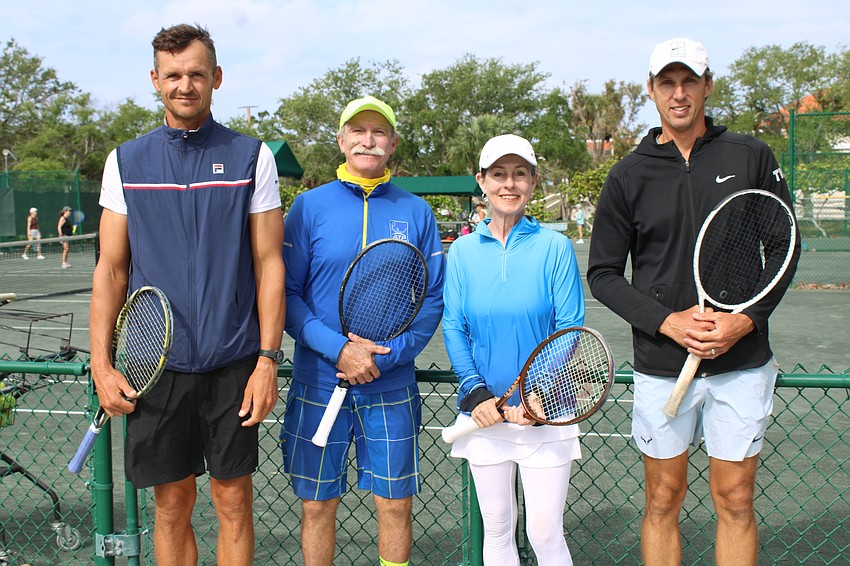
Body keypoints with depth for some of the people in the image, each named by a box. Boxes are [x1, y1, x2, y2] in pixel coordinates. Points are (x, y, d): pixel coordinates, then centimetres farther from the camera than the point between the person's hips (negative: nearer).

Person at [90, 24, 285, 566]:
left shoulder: (251, 156, 1)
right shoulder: (125, 161, 6)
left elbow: (269, 264, -1)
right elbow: (111, 269, 7)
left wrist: (268, 360, -7)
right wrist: (102, 364, 1)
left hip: (232, 364, -1)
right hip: (154, 363, 1)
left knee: (233, 500, 7)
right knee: (173, 505, 9)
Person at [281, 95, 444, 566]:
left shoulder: (416, 212, 3)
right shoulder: (310, 206, 0)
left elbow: (432, 299, 1)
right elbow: (285, 294, -4)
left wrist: (385, 356, -12)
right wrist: (338, 349, -16)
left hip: (391, 387, 1)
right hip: (318, 382, 0)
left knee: (395, 504, 8)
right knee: (317, 503, 9)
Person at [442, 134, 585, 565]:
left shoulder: (555, 247, -3)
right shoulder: (463, 252, 3)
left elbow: (570, 330, -6)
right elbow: (453, 329, 2)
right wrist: (476, 393, -11)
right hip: (485, 413, 2)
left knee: (544, 531, 2)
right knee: (496, 529, 13)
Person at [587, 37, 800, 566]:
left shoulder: (751, 156, 3)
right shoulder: (628, 175, 1)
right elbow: (603, 274, 2)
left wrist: (745, 319, -10)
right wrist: (667, 320, -13)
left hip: (742, 364, 0)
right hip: (661, 366, 0)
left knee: (736, 501, 8)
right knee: (663, 501, 8)